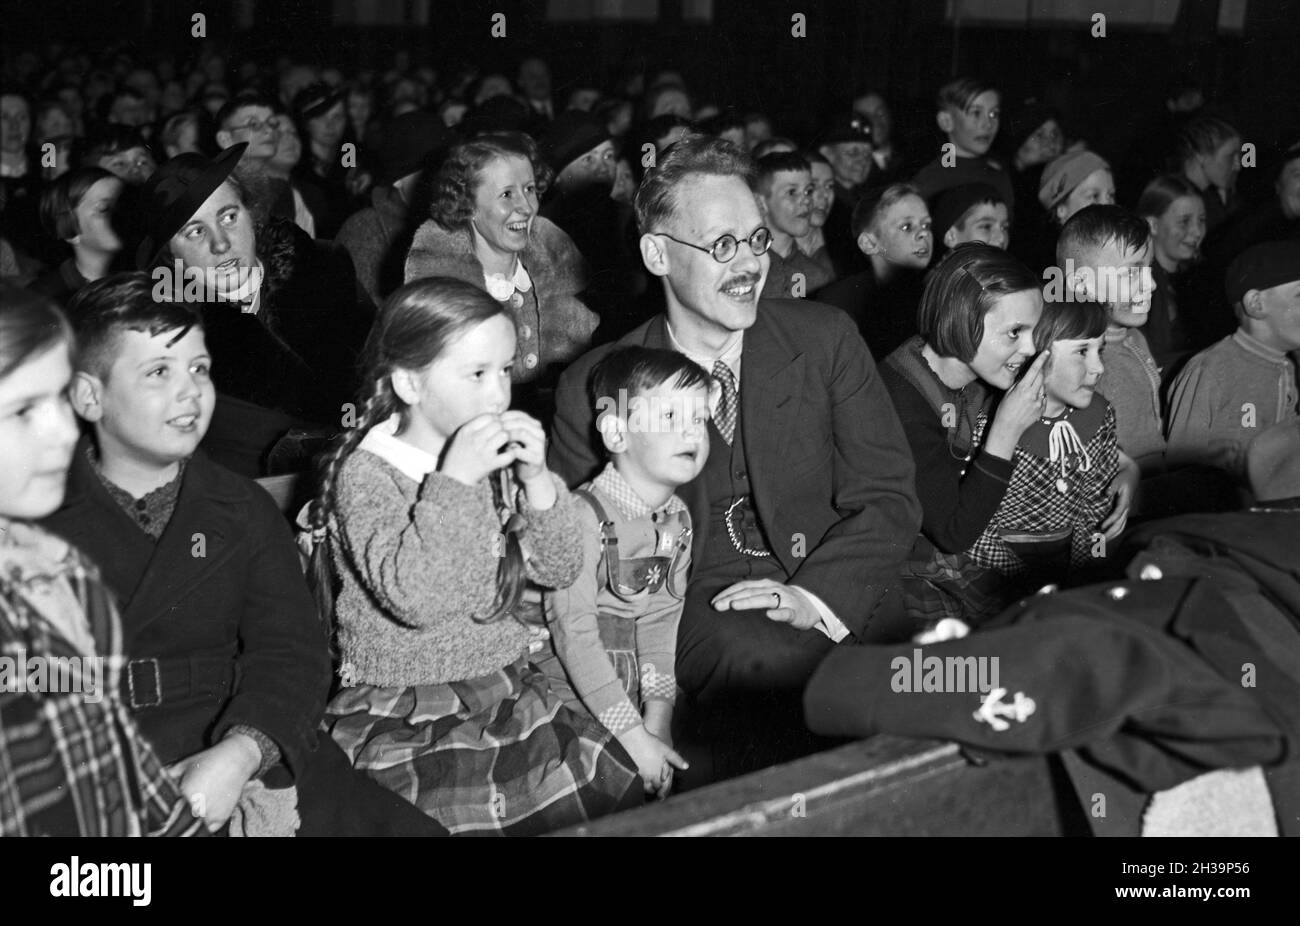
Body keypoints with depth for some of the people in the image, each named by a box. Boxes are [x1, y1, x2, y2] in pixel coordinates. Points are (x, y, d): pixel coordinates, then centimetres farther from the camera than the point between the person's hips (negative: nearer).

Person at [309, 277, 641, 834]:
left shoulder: (495, 457, 7)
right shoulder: (363, 473, -11)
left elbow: (560, 570, 6)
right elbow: (415, 597, -24)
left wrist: (537, 479, -9)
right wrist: (456, 480, -25)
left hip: (508, 692, 6)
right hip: (405, 719, -5)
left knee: (614, 790, -9)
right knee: (472, 815, -26)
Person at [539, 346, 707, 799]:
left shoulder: (678, 519, 6)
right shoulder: (583, 516, -18)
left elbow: (662, 619, 6)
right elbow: (575, 634, -20)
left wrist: (657, 717, -5)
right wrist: (633, 737, -19)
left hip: (631, 701, 7)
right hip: (567, 702, -7)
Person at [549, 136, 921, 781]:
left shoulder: (824, 337, 7)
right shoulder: (592, 387, 3)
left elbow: (886, 495, 4)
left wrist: (816, 595, -14)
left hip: (832, 591, 3)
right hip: (693, 603, -2)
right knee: (771, 664, -36)